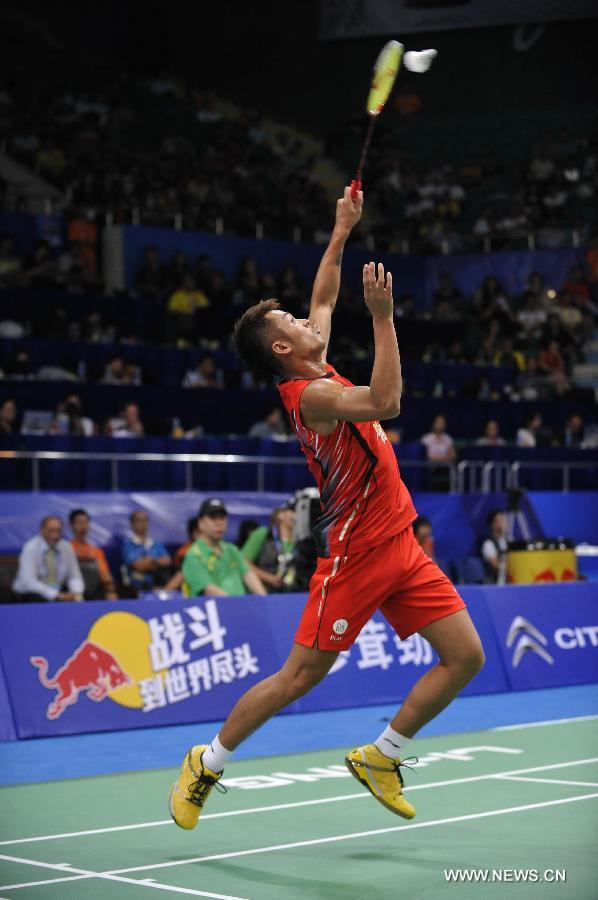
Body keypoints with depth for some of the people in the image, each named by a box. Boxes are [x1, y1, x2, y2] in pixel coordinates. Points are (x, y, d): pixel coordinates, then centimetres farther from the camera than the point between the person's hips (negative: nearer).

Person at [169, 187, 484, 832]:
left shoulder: (319, 372, 10)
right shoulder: (310, 395, -15)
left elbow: (323, 299, 27)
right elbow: (384, 402, -31)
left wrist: (342, 231, 27)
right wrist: (382, 316, -29)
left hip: (400, 547, 9)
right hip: (354, 554, -9)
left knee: (465, 657, 0)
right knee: (298, 678, -3)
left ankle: (380, 758, 15)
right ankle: (207, 764, 15)